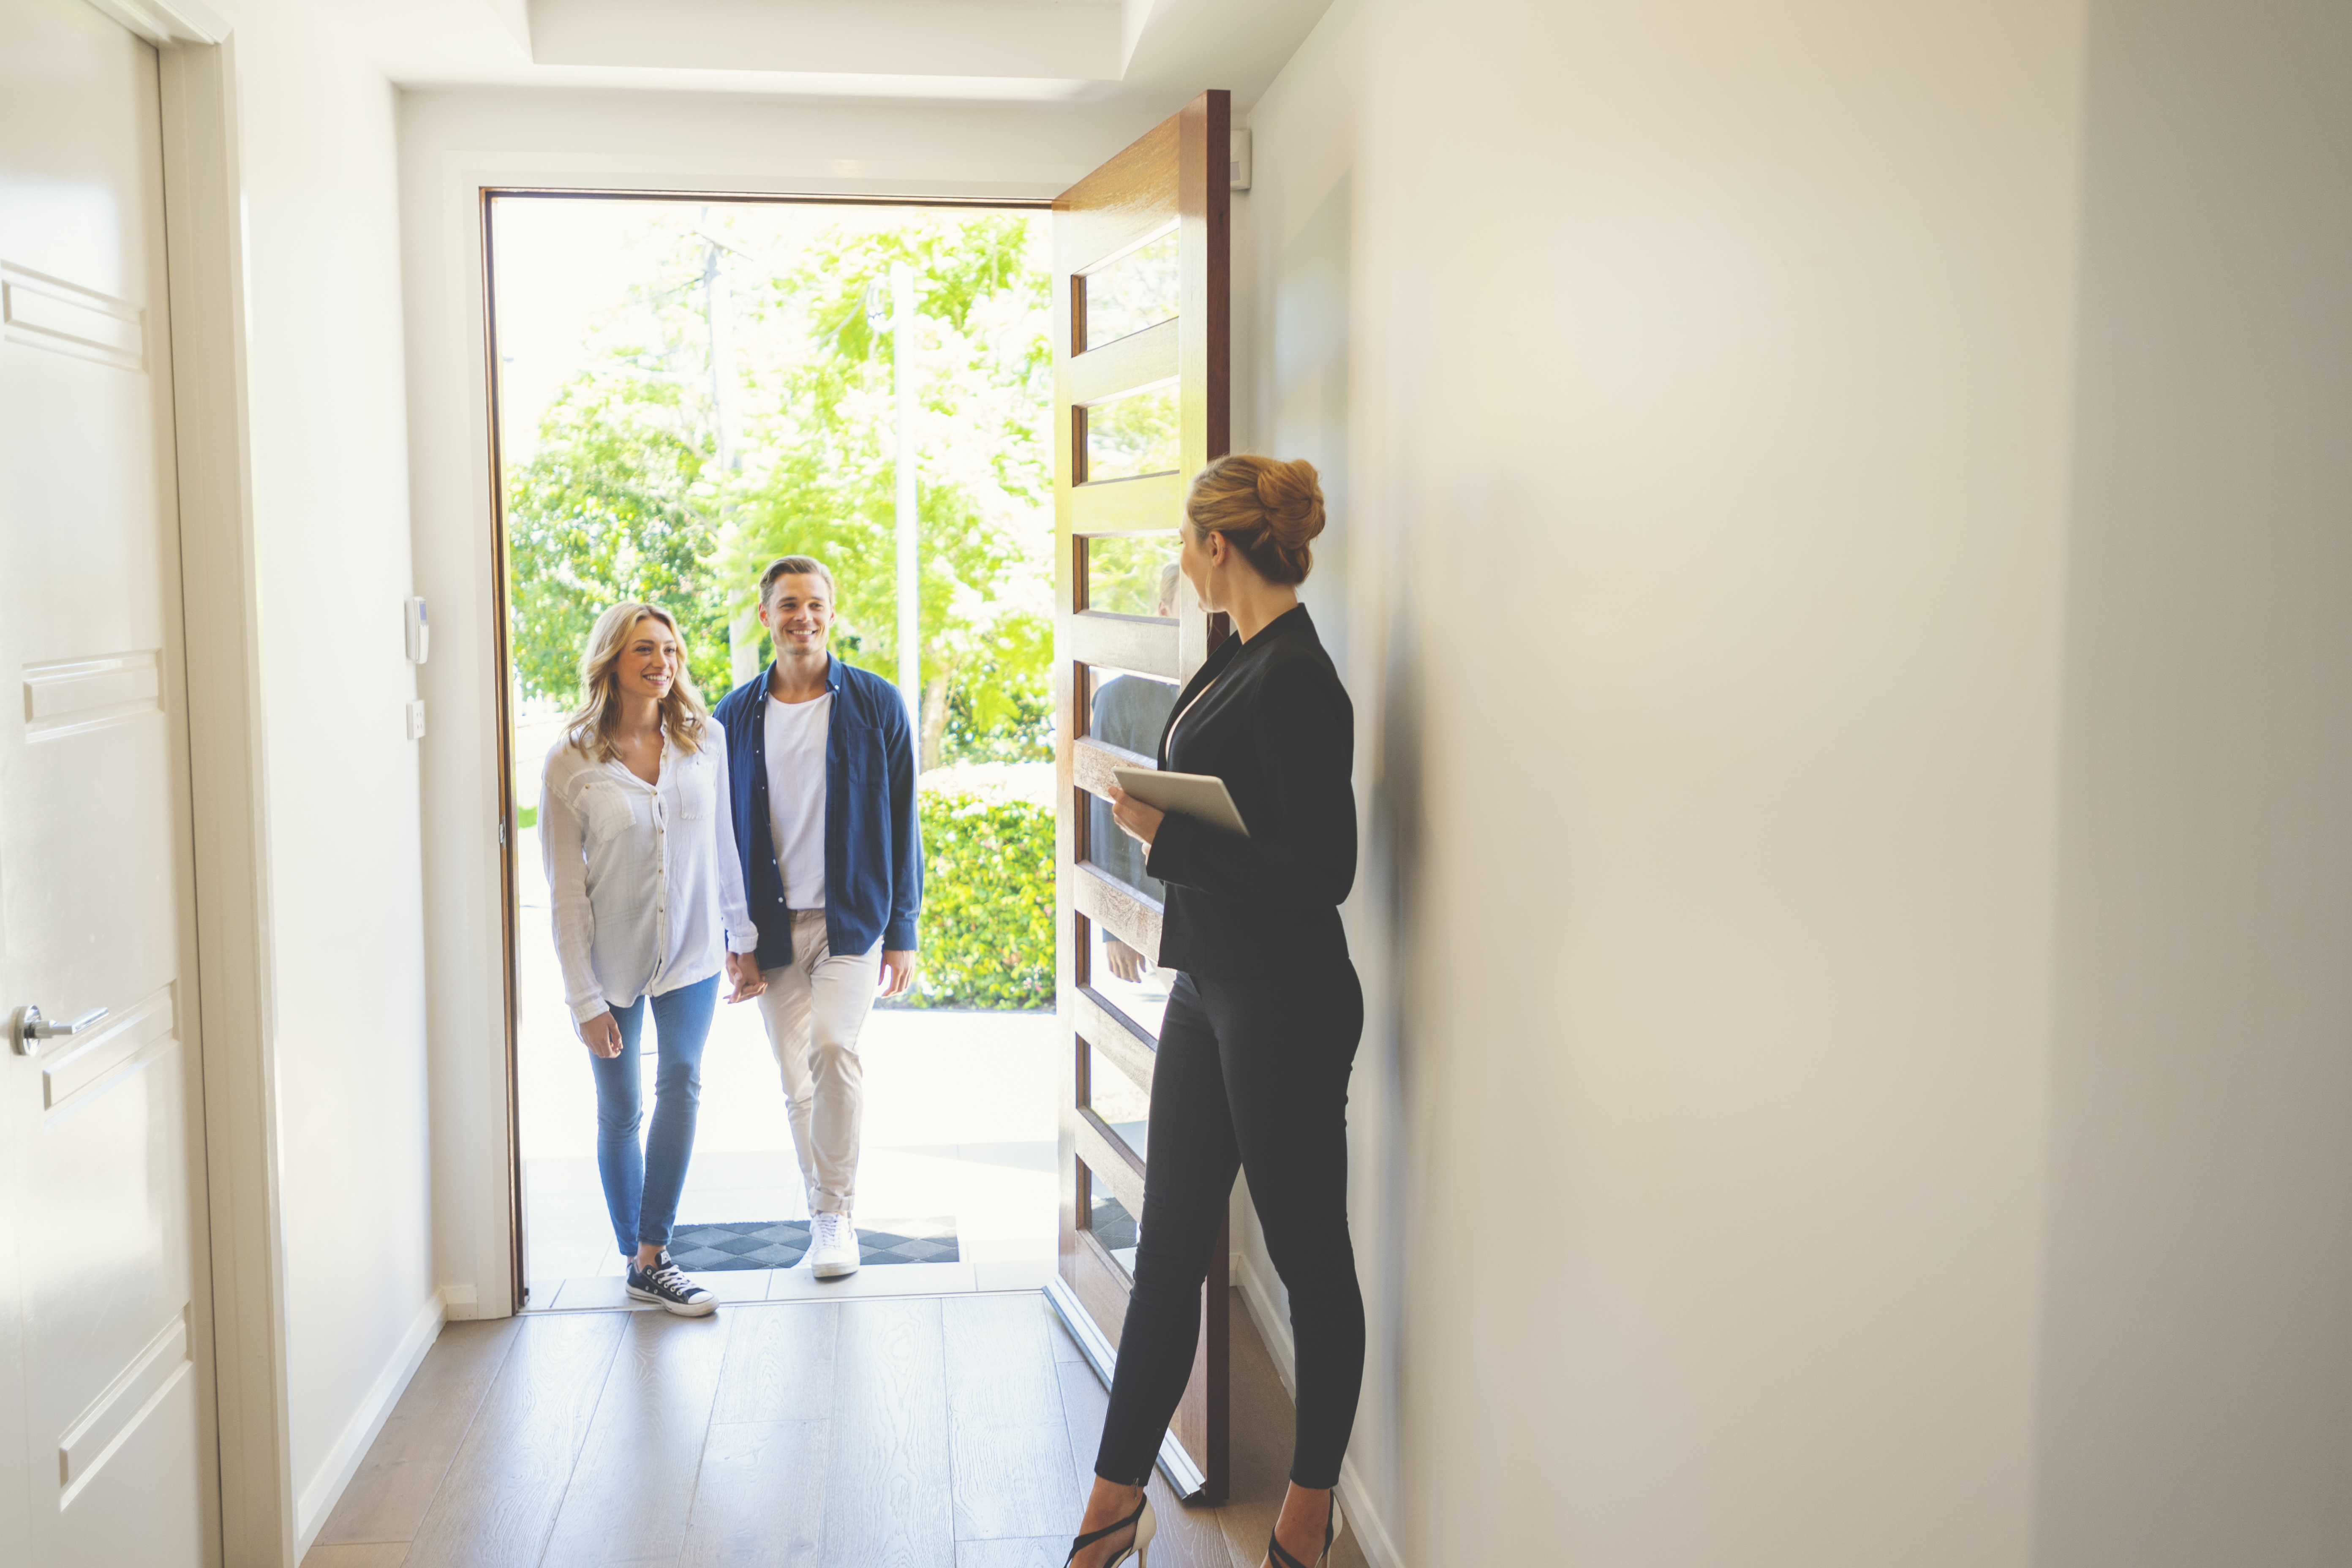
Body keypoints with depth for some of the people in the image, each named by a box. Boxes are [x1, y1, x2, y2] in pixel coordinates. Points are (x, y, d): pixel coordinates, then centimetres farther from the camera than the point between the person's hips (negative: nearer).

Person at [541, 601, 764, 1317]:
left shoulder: (705, 740, -3)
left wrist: (746, 940, 9)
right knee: (620, 1113, 7)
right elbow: (566, 890, -10)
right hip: (611, 959, -2)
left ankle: (652, 1259, -2)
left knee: (682, 1083, -10)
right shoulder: (570, 763, -11)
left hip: (691, 953, 2)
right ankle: (636, 1258, 23)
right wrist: (585, 998, -11)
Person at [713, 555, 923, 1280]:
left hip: (853, 917, -2)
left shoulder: (875, 703, 0)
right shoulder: (736, 715, 5)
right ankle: (827, 1219, 21)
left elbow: (901, 822, 1)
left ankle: (838, 1212, -6)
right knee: (798, 1081, 5)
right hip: (774, 926, 3)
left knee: (833, 1044, -21)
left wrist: (902, 932, -2)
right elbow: (723, 832, 8)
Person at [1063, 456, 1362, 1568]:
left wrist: (1168, 840, -18)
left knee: (1310, 1258, 7)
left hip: (1283, 1006, -10)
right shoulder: (1242, 658, 10)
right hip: (1209, 990, 10)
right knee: (1167, 1253, 14)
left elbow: (1322, 868, -22)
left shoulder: (1296, 679, -19)